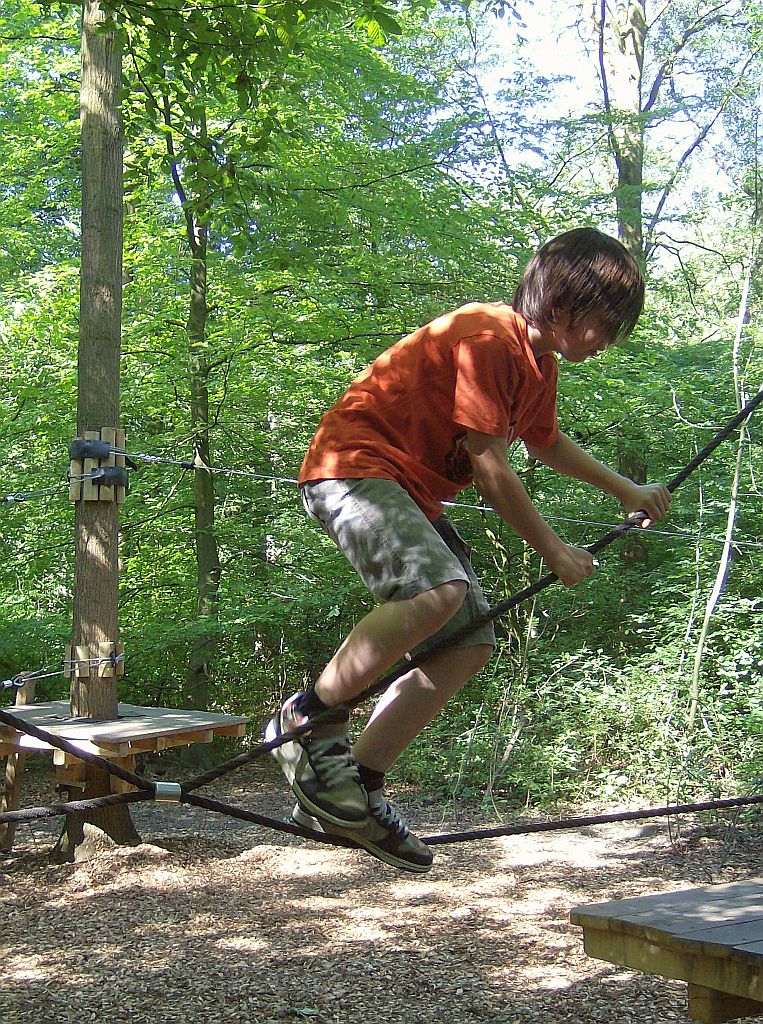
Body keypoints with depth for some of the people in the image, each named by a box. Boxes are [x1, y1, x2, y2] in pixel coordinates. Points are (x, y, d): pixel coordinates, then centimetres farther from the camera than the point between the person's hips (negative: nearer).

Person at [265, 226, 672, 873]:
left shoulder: (539, 363, 14)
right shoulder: (488, 337, -17)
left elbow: (547, 442, 35)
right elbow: (489, 465, -19)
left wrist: (627, 491, 39)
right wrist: (553, 549, -11)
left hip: (413, 494, 10)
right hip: (355, 465, -10)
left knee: (471, 644, -1)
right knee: (438, 591, -36)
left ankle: (353, 789, 2)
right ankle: (310, 721, -19)